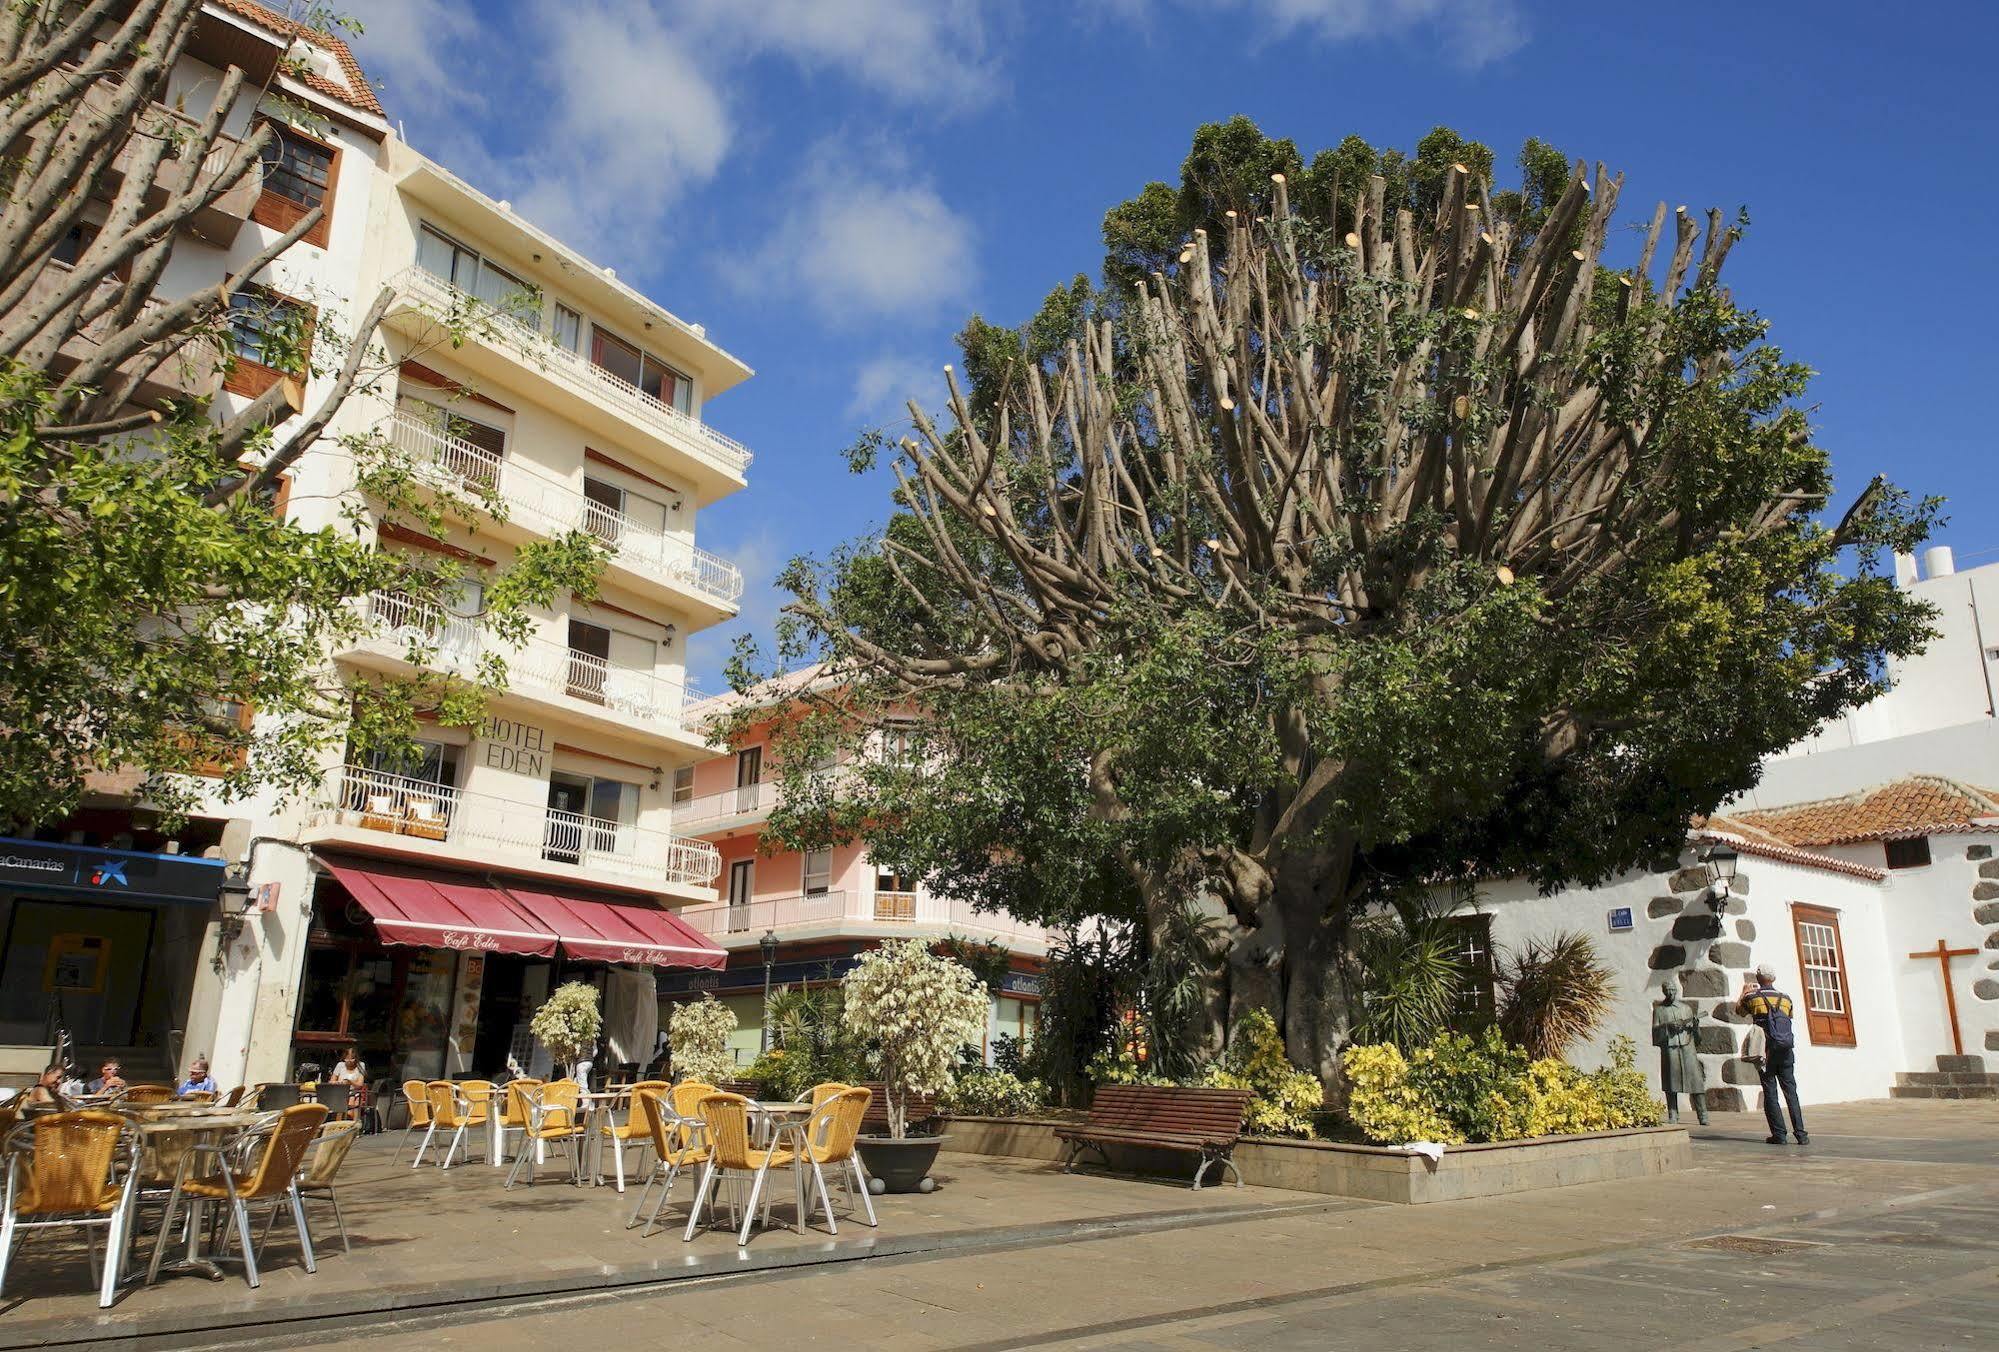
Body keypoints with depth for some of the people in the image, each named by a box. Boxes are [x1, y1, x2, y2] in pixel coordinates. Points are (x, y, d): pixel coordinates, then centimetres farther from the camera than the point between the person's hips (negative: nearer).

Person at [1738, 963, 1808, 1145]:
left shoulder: (1752, 998, -1)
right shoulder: (1786, 999, 6)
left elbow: (1738, 1010, 19)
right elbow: (1791, 1016, 23)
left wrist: (1744, 992, 35)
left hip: (1766, 1052, -3)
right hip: (1786, 1051, 3)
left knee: (1770, 1093, 2)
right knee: (1791, 1092, 5)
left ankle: (1779, 1134, -1)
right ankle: (1800, 1134, -2)